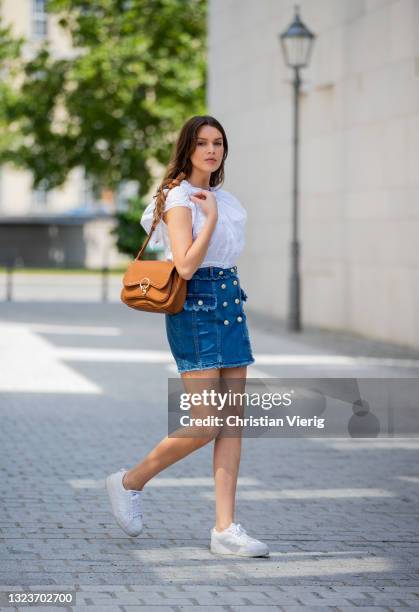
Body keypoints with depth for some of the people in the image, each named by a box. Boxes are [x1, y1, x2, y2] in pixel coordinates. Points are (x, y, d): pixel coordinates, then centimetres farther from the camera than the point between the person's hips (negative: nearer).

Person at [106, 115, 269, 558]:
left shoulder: (220, 197, 14)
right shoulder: (179, 200, -10)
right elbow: (185, 266, -20)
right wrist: (211, 217, -18)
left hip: (231, 304, 8)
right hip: (196, 309, -8)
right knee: (205, 426, -11)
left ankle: (225, 529, 0)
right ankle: (130, 483, 11)